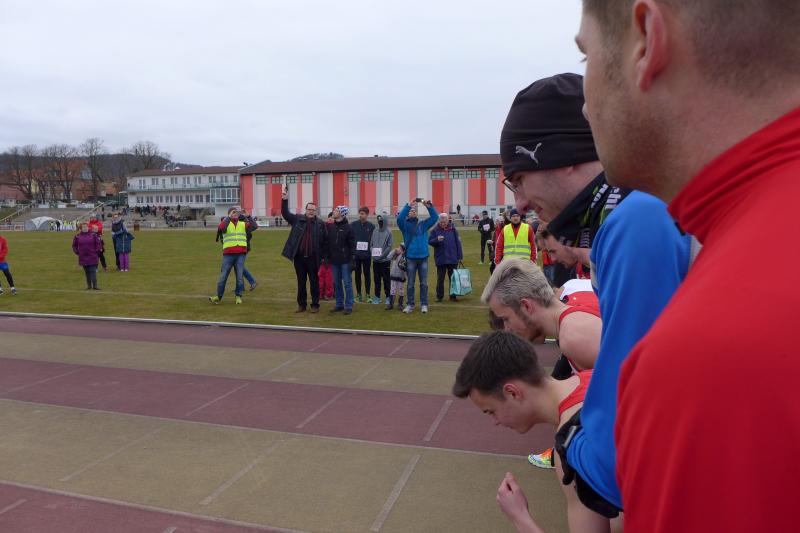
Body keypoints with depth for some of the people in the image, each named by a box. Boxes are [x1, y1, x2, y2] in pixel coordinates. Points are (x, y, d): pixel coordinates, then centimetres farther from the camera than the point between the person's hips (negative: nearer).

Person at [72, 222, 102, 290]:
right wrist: (77, 252, 5)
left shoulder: (93, 234, -2)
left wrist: (96, 252, -2)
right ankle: (89, 285, 18)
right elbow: (74, 245, 13)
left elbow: (98, 243, 3)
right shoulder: (77, 236, 2)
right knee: (87, 272, 9)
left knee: (93, 271, -5)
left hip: (92, 257, -2)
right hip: (83, 257, 2)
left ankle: (95, 285, -6)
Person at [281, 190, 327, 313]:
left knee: (314, 282, 6)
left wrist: (322, 255, -4)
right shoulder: (298, 220, 6)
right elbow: (285, 213, 5)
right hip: (299, 257, 2)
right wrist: (284, 200, -8)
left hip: (313, 258, -2)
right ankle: (301, 304, 21)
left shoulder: (320, 224, 0)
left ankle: (315, 305, 15)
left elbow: (325, 241, 1)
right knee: (301, 282, 11)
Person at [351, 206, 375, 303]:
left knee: (367, 274, 6)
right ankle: (358, 294, 15)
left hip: (367, 254, -1)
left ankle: (367, 294, 12)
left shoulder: (371, 226, 0)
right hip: (356, 254, 1)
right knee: (358, 274, 8)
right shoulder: (353, 225, 0)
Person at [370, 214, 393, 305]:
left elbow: (389, 246, -9)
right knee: (377, 279, 10)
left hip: (385, 260, -4)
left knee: (386, 280, 1)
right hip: (375, 260, 4)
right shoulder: (375, 232, 9)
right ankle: (377, 296, 17)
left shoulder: (388, 233, -5)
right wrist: (372, 253, -6)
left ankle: (388, 297, 9)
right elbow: (371, 244, 11)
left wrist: (381, 255, -17)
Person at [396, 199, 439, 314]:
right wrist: (408, 205, -22)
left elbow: (435, 217, 4)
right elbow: (399, 218, -18)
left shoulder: (423, 224, 8)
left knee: (423, 283, 7)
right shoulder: (405, 225, 1)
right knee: (411, 283, 7)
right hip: (411, 257, -2)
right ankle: (410, 304, 16)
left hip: (423, 257, 2)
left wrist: (429, 206, -11)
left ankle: (424, 304, 16)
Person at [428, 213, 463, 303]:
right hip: (440, 259, 0)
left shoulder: (452, 229, 0)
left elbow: (458, 242, 2)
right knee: (440, 279, 7)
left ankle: (453, 296, 18)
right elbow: (429, 241, -2)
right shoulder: (435, 230, -1)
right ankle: (439, 296, 16)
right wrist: (437, 240, -22)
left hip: (453, 259, 1)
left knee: (453, 278, 8)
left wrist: (460, 256, 0)